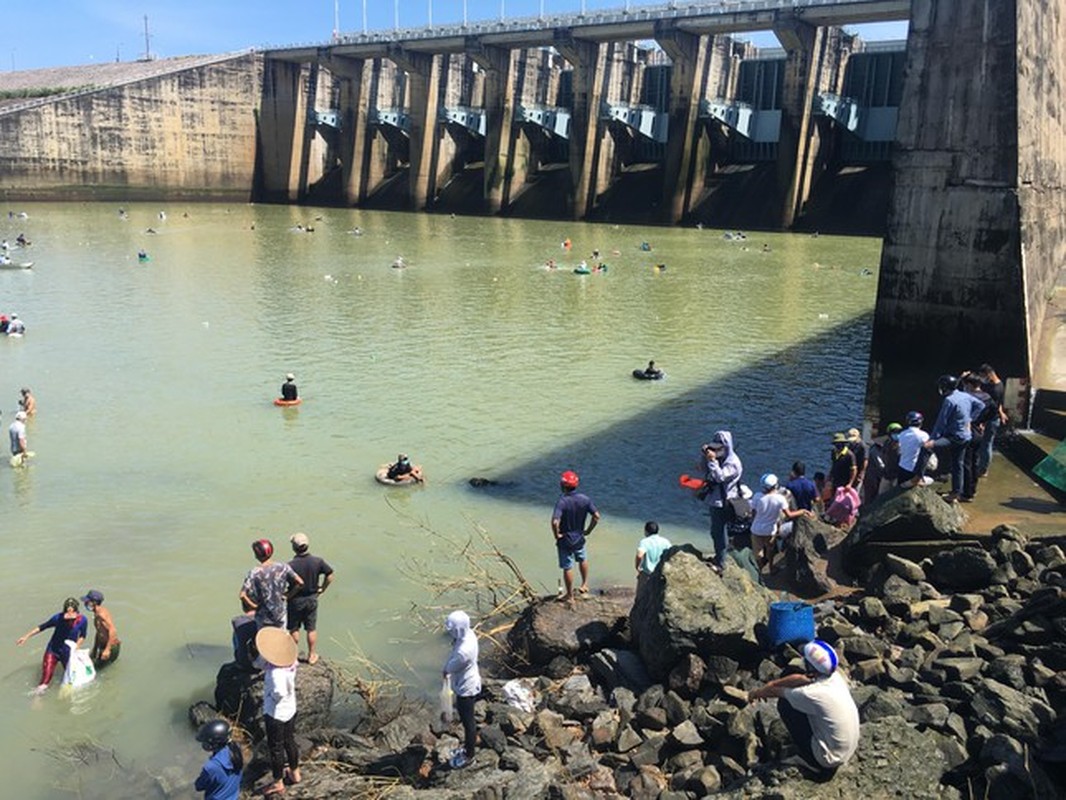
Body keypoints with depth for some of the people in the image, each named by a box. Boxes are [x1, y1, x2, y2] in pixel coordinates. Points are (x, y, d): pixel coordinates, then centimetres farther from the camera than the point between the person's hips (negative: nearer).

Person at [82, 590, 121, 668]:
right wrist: (94, 649, 20)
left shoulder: (102, 614, -20)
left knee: (98, 666, -7)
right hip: (102, 645, 9)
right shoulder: (96, 614, 9)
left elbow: (112, 630, -27)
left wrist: (107, 649, -28)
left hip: (112, 646, -9)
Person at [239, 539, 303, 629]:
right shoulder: (282, 567, -11)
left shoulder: (254, 573, -19)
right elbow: (300, 582, -10)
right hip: (281, 614, 2)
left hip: (264, 618, -2)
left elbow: (243, 595, -25)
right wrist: (287, 595, 2)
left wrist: (254, 606, -9)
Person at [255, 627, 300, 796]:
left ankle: (278, 783, 32)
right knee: (289, 741, 26)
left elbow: (279, 692, -52)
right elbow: (261, 663, 3)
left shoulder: (276, 672, -36)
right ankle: (294, 773, 46)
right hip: (290, 710, 8)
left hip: (275, 714, -8)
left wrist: (272, 696, -31)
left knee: (275, 748, 14)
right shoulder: (291, 662, -11)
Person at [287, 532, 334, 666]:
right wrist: (322, 588, 7)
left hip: (295, 601, -3)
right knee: (311, 629, 16)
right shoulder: (317, 561, -13)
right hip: (312, 599, 3)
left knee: (294, 629, 16)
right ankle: (311, 655, 28)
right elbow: (330, 576, -5)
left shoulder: (290, 565, -25)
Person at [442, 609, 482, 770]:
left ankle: (469, 755, 33)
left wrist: (445, 669, 0)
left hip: (466, 688, -9)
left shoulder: (464, 651, -39)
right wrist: (447, 669, -2)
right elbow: (453, 655, 5)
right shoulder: (468, 634, -11)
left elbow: (451, 667, -20)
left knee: (468, 722, 13)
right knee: (466, 719, 27)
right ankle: (468, 747, 46)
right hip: (467, 684, 9)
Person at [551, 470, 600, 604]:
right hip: (579, 538, 5)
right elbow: (596, 516, -8)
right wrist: (588, 530, 4)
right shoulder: (584, 499, -11)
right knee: (582, 559, 31)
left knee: (567, 567, 10)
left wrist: (556, 535, -17)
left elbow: (555, 522, -35)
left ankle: (569, 596, 24)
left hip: (565, 540, -4)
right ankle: (584, 585, 45)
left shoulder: (562, 501, -26)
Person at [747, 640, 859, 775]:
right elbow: (799, 679, 8)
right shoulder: (834, 676, -8)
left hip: (829, 760, -7)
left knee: (785, 704, -6)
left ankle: (806, 761, 8)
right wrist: (772, 683, 11)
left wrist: (757, 693, 10)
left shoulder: (813, 694, -27)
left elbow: (775, 692, -8)